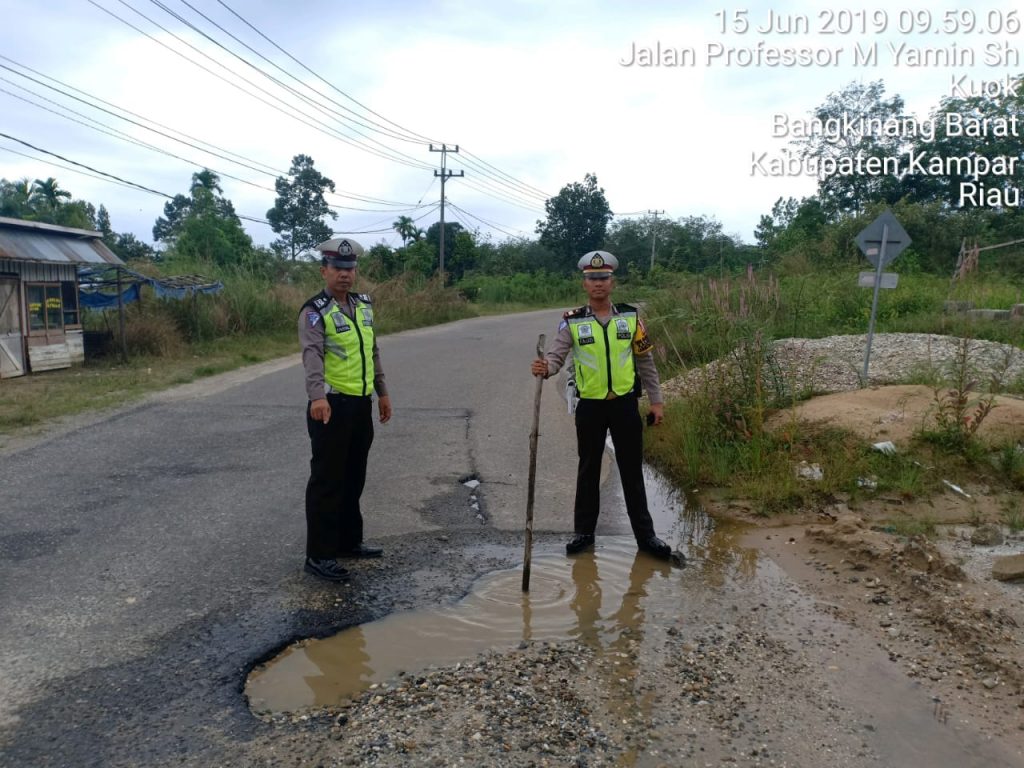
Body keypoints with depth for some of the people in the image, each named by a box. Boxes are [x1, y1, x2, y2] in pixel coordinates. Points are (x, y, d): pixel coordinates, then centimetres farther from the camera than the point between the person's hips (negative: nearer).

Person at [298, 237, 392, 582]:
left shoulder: (364, 305, 11)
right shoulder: (315, 311, -13)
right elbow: (312, 355, -29)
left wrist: (382, 391, 21)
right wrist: (318, 396, -44)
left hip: (361, 404, 7)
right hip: (331, 406, -7)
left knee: (354, 477, 17)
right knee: (327, 481, -1)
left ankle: (349, 541, 32)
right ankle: (319, 554, 9)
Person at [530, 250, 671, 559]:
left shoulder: (630, 316, 1)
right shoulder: (572, 322, -5)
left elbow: (645, 361, 7)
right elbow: (555, 356, -14)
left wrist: (656, 400, 7)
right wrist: (544, 368, -38)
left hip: (625, 404, 1)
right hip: (590, 406, -1)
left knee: (632, 471, 9)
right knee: (588, 470, 12)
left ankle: (645, 535, 20)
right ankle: (584, 532, 26)